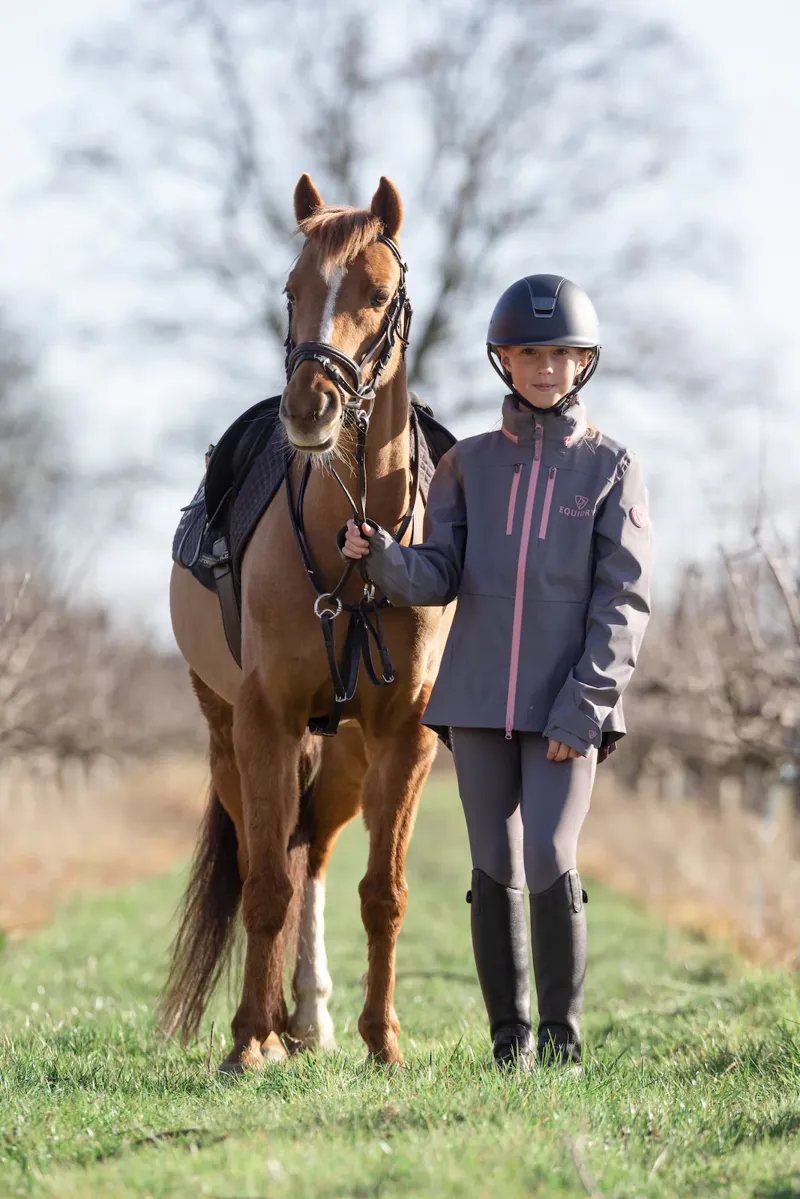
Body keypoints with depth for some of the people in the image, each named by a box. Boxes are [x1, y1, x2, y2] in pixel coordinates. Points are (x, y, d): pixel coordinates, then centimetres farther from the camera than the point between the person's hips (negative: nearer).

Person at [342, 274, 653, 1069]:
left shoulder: (611, 469, 1)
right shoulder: (469, 464, 9)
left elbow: (624, 601, -4)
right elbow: (438, 579, 2)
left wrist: (584, 704, -14)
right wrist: (381, 557, -20)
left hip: (567, 704, -3)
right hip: (479, 697, 3)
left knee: (551, 863, -14)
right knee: (494, 872, 4)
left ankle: (562, 1034, -1)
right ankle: (510, 1040, 13)